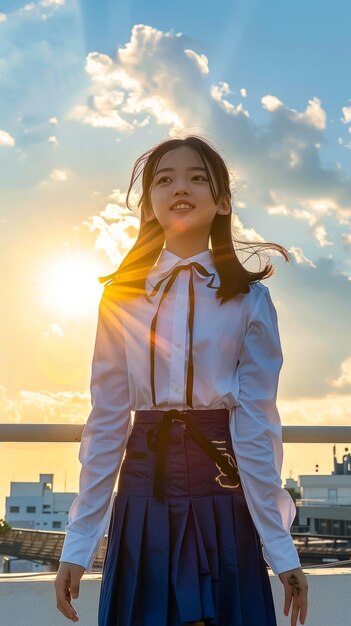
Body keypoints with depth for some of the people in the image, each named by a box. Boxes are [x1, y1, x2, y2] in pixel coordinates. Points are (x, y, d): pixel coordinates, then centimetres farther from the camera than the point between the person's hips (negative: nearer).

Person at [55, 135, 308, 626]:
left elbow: (255, 424, -4)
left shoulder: (248, 300, 0)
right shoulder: (123, 297, 4)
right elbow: (106, 420, 3)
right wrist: (77, 544, 0)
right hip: (143, 496, 1)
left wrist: (281, 549, -8)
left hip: (222, 499, -1)